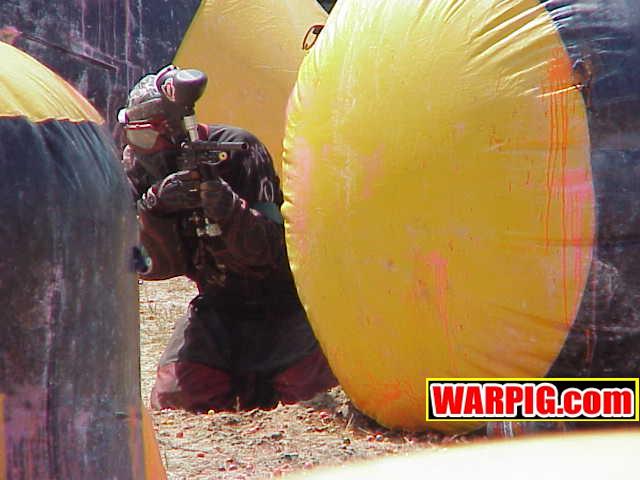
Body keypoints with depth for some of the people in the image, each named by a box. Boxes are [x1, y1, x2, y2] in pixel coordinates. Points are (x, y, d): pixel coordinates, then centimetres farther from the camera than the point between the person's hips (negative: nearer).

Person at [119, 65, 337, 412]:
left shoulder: (238, 152, -21)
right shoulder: (137, 165, -8)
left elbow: (268, 250, -25)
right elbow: (151, 264, -15)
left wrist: (229, 211, -44)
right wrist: (154, 205, -33)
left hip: (278, 299, -4)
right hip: (219, 302, 4)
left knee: (294, 384, -21)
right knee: (177, 394, -11)